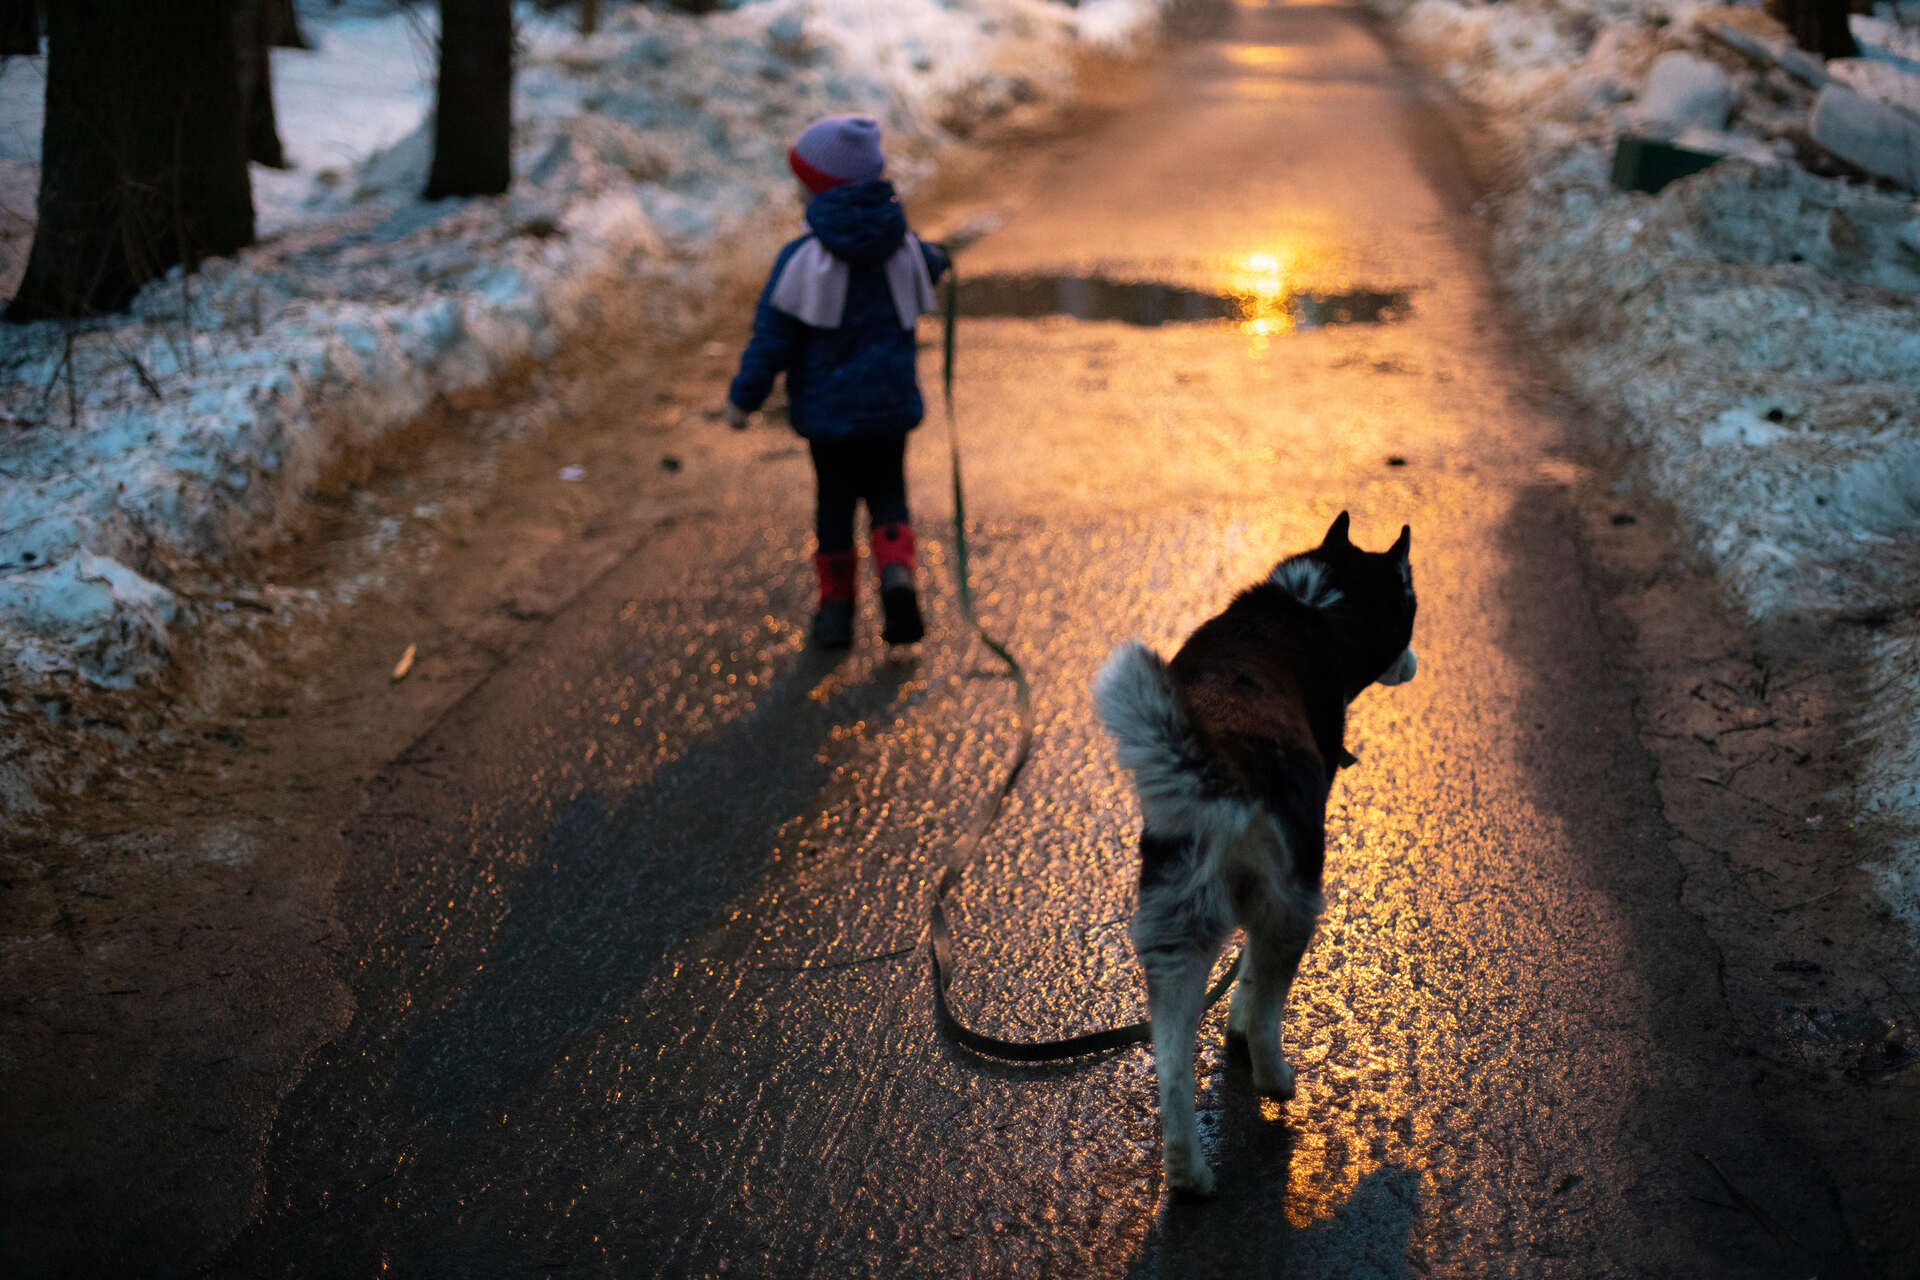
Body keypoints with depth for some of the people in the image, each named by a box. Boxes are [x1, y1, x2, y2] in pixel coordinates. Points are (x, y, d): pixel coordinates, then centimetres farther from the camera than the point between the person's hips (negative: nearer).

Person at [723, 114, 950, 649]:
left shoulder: (803, 259, -16)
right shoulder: (906, 249, -2)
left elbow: (773, 336, -14)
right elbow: (930, 269, 23)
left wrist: (743, 397, -5)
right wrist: (934, 257, 48)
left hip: (827, 406, -2)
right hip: (890, 403, 2)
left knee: (834, 500, 13)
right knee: (887, 494, 15)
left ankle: (836, 604, 17)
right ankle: (897, 573, -10)